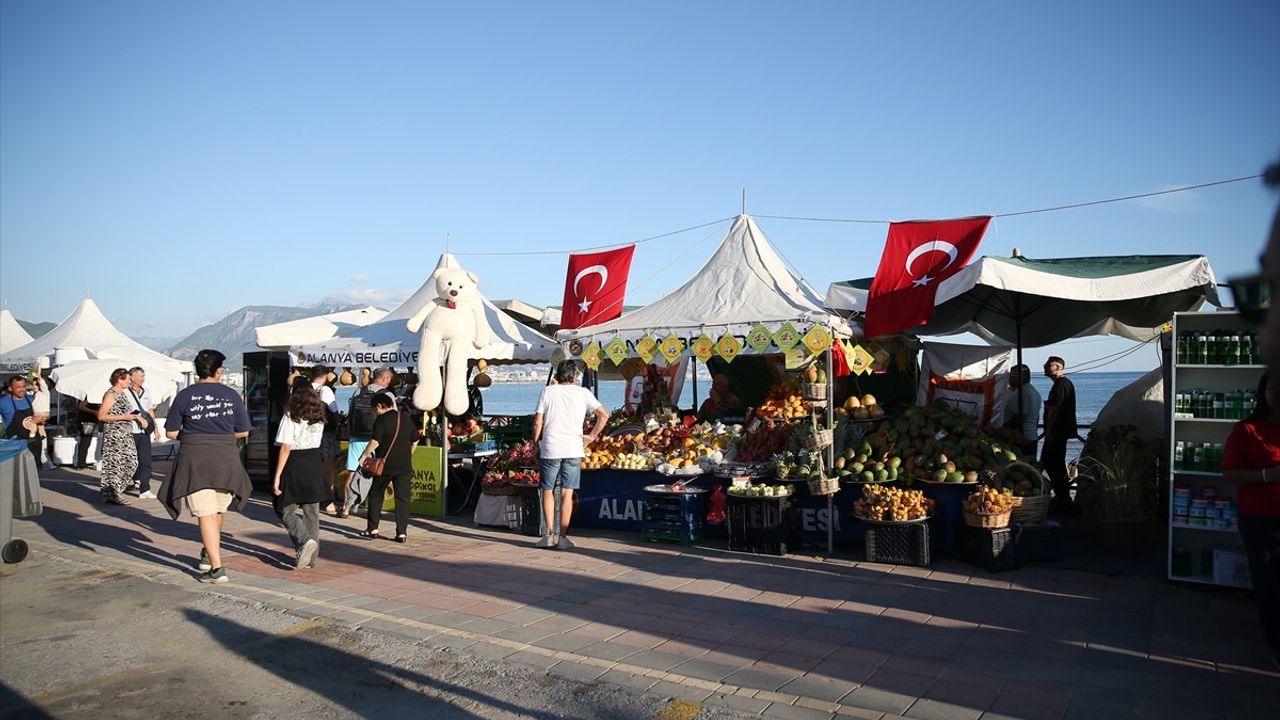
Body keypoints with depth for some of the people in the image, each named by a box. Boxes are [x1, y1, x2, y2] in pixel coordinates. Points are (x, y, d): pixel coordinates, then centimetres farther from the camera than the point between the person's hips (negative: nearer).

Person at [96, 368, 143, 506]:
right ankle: (111, 495, 4)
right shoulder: (110, 394, -12)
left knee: (131, 462, 9)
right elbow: (101, 416, -18)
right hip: (114, 435, -9)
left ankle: (116, 490, 21)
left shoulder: (123, 393, 14)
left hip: (126, 435, 9)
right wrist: (123, 417, -20)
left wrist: (137, 416, 16)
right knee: (114, 464, -4)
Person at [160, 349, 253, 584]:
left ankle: (216, 568, -8)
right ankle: (207, 555, 34)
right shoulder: (231, 395, 3)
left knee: (206, 514, -3)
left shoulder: (185, 395, -1)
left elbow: (171, 433, 0)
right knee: (217, 512, 20)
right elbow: (243, 432, 8)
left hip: (195, 460, -2)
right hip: (226, 459, 2)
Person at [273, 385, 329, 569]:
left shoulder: (290, 418, -7)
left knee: (285, 511, 8)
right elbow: (316, 444, 9)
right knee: (312, 513, 10)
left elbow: (285, 448, -12)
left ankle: (305, 541, -15)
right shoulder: (319, 420, 8)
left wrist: (277, 476, -12)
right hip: (314, 469, 5)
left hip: (295, 468, -5)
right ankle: (310, 557, 14)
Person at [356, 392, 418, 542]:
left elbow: (375, 442, -18)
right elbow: (415, 441, 16)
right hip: (404, 465, 4)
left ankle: (372, 529, 16)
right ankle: (402, 533, 1)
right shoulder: (405, 419, 10)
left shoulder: (382, 420, -9)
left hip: (385, 464, -4)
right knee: (403, 498, 4)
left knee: (376, 496, 12)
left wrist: (364, 456, -7)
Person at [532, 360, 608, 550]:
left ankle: (549, 535, 9)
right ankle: (563, 537, 5)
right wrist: (591, 436, 6)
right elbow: (604, 415, -2)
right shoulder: (582, 393, 4)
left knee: (548, 491, 12)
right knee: (567, 493, 4)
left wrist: (536, 444, 12)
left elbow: (537, 423, 1)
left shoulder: (548, 391, 4)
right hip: (573, 449, 0)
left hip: (550, 449, 0)